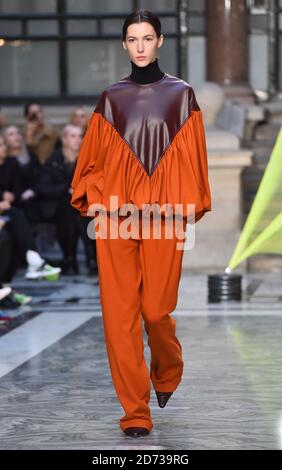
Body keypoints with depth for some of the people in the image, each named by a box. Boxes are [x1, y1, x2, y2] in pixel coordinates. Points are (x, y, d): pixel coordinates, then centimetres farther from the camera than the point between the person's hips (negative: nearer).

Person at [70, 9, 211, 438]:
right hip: (114, 218, 2)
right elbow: (92, 158, 11)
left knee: (156, 308, -1)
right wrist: (95, 201, -4)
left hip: (163, 217, -2)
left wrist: (186, 211, -4)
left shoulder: (181, 95, 5)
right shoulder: (110, 98, 10)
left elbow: (192, 158, 4)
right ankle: (136, 412, 2)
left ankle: (167, 372, 33)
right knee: (120, 314, -4)